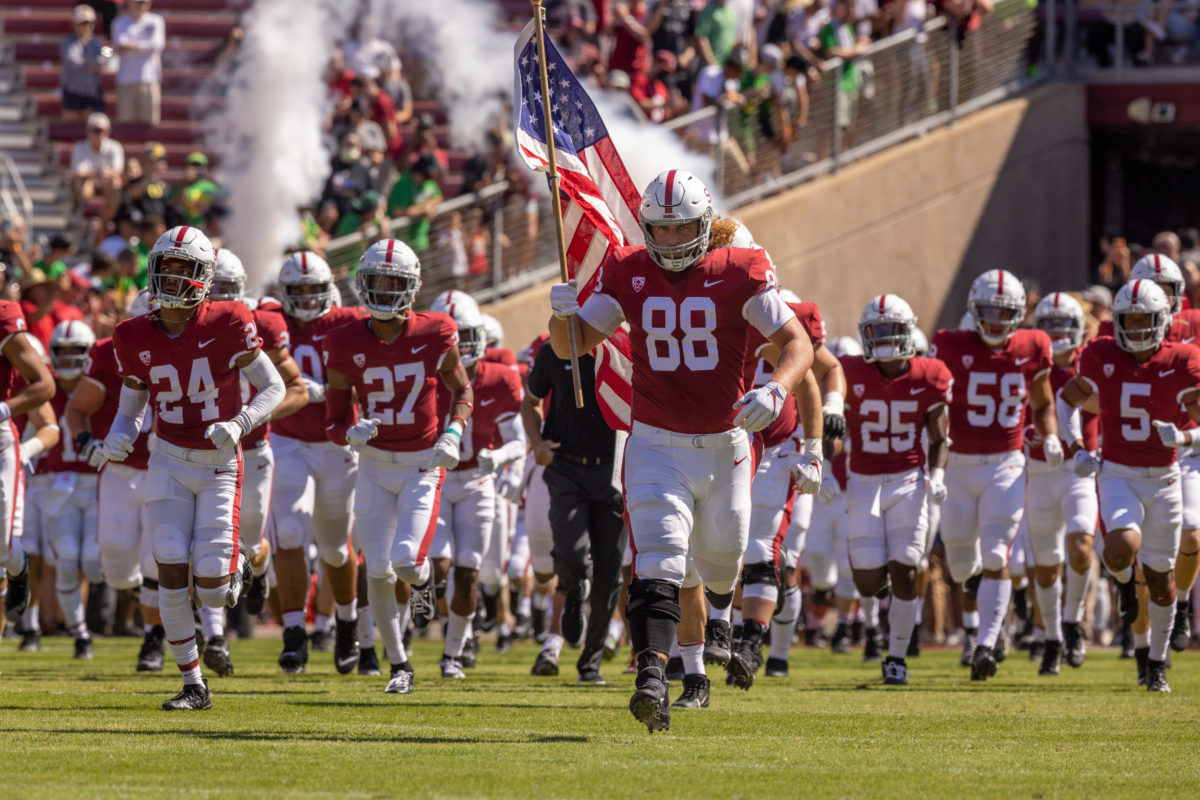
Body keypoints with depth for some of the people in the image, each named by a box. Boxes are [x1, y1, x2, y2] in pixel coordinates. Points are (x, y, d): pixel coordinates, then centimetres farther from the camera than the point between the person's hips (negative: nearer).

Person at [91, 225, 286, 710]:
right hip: (168, 464, 2)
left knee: (211, 592, -9)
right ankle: (194, 686, 3)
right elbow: (130, 410, 9)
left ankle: (235, 569, 30)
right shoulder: (136, 338, -2)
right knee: (172, 576, -9)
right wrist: (115, 443, -12)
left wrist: (239, 424, -21)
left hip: (219, 465, -2)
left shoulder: (226, 326, -12)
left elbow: (273, 388, -4)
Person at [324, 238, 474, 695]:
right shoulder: (347, 344, -6)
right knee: (379, 572, -3)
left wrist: (453, 434, -9)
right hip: (374, 464, 2)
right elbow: (334, 421, -1)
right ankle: (399, 665, 15)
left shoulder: (434, 334, -9)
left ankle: (423, 577, 20)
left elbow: (461, 389, 9)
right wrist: (352, 433, -24)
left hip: (423, 464, -2)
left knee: (407, 561, -19)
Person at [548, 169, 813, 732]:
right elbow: (571, 346, 1)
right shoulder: (628, 274, -1)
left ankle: (726, 621, 53)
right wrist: (564, 314, -22)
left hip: (725, 447, 1)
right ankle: (652, 677, -30)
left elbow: (798, 343, -8)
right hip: (657, 447, -1)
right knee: (659, 563, -19)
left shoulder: (739, 274, -7)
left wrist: (776, 390, -28)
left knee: (721, 561, 17)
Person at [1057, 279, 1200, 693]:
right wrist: (1077, 448, -1)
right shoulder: (1103, 357, -4)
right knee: (1122, 549, -27)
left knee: (1161, 576, 6)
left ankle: (1156, 661, 24)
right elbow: (1068, 399, 12)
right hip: (1118, 475, 0)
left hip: (1163, 479, 0)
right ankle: (1122, 580, 11)